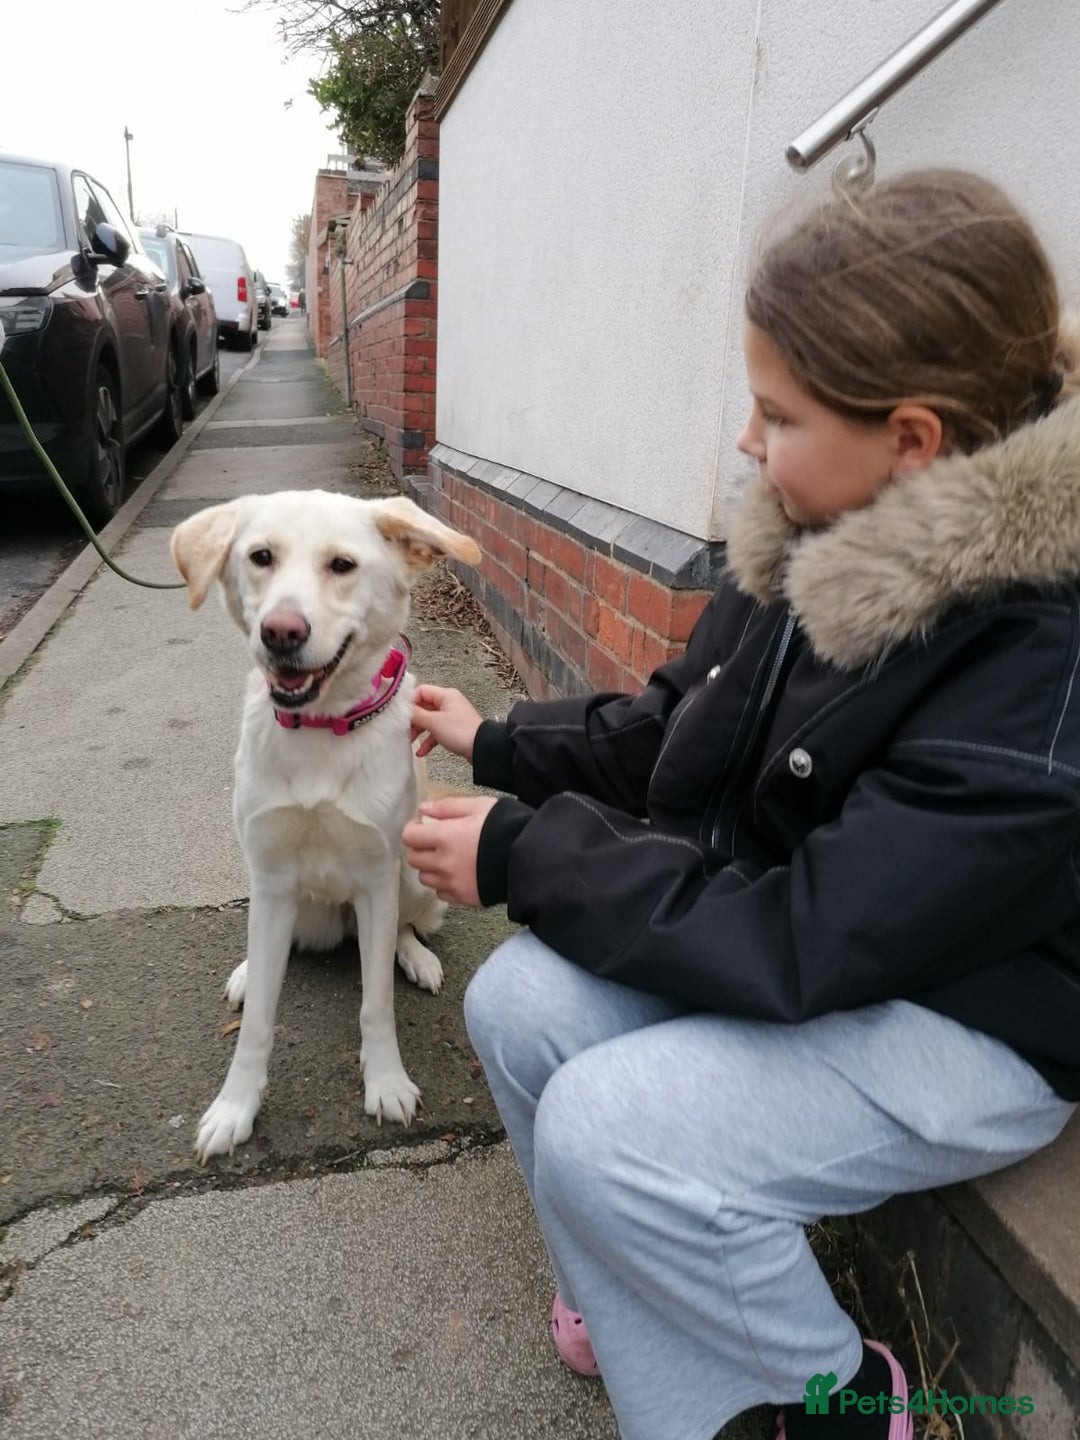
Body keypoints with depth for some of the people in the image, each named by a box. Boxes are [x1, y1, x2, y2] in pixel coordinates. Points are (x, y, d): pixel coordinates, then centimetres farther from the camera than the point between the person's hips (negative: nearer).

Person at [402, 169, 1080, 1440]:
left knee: (606, 1130, -23)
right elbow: (674, 726, 9)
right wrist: (502, 745, 7)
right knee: (517, 1002, -9)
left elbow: (802, 943, -29)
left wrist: (525, 854, -22)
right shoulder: (817, 544, -5)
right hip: (801, 934, 7)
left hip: (966, 1018, -7)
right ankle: (633, 1305, 14)